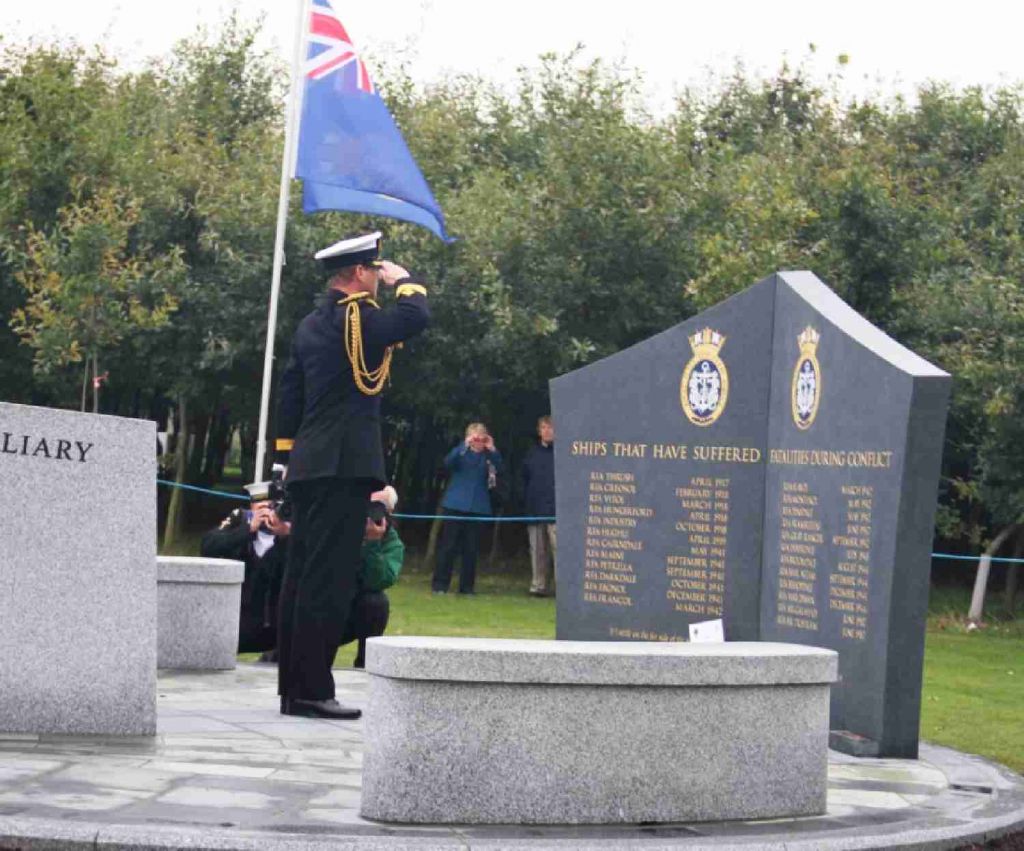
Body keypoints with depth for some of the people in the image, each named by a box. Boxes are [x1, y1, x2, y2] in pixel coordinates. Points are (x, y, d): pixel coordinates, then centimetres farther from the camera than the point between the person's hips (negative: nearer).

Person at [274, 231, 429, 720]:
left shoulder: (310, 325, 18)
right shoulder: (356, 316, -10)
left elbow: (289, 394, 20)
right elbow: (414, 317, -21)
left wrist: (289, 458, 24)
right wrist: (403, 281, -1)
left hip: (308, 465, 9)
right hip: (346, 465, -9)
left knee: (303, 576, 9)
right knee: (329, 579, -10)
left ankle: (292, 688, 12)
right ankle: (312, 691, -12)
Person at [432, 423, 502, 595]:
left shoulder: (487, 457, 6)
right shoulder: (462, 453, 0)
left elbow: (498, 471, -7)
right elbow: (448, 463, -18)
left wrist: (493, 451, -19)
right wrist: (465, 445, -29)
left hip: (477, 508, 2)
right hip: (455, 505, -2)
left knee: (471, 549, 4)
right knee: (448, 546, 0)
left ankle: (466, 587, 11)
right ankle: (439, 585, 4)